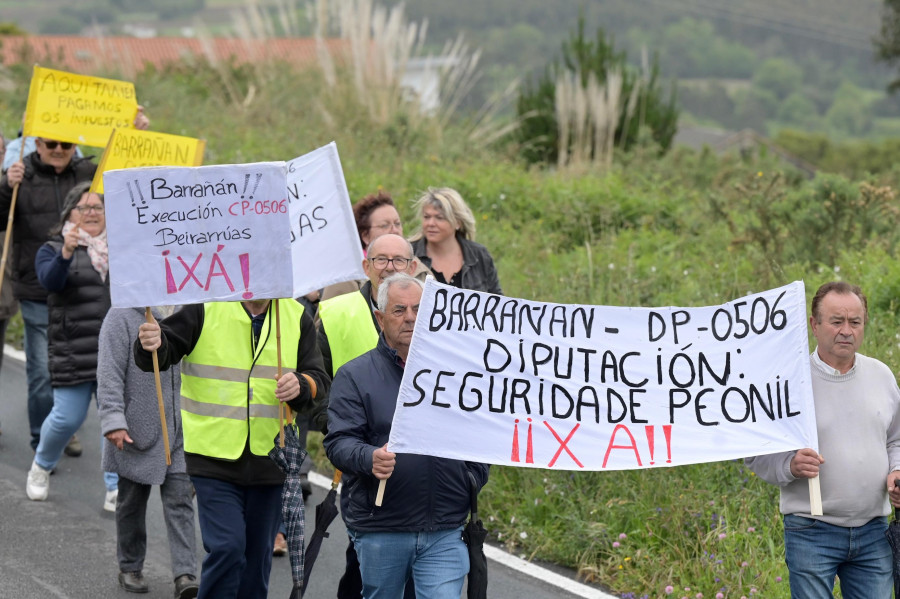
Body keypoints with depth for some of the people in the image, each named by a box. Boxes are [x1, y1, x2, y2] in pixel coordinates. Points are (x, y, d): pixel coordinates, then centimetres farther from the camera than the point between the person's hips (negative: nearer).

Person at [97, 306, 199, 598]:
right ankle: (130, 568, 25)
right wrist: (113, 421, -20)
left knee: (180, 501, -4)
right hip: (137, 431, -4)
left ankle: (185, 575, -8)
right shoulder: (122, 317, -7)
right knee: (132, 503, 10)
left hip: (178, 433, 4)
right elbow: (109, 375, -12)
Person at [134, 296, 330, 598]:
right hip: (215, 458, -4)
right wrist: (153, 344, -32)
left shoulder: (297, 318, 6)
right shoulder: (205, 310, -6)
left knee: (258, 554, 12)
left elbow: (320, 380, 7)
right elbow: (162, 354, -8)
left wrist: (301, 385, -15)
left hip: (269, 457, 4)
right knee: (226, 547, -16)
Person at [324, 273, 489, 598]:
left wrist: (473, 480, 4)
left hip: (445, 532, 1)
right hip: (379, 532, -1)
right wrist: (370, 458, -27)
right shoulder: (355, 375, 3)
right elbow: (339, 442, -7)